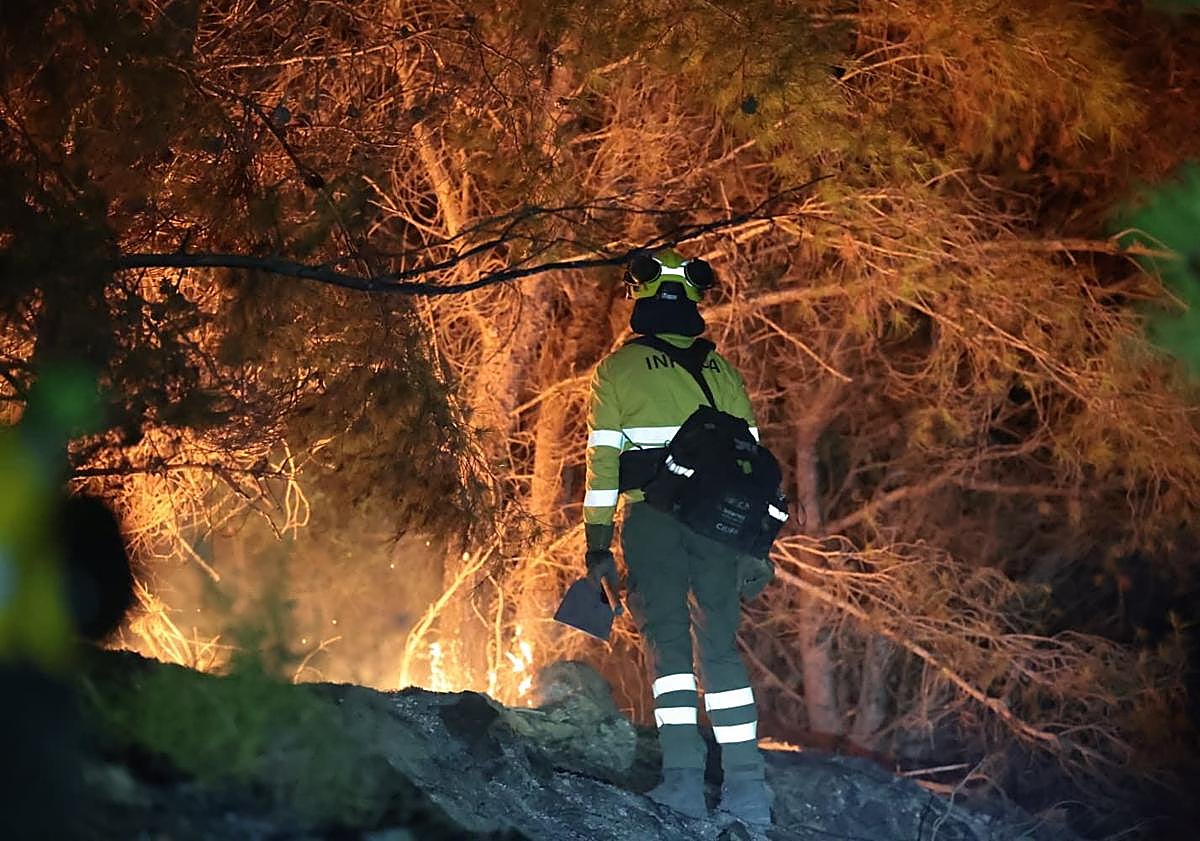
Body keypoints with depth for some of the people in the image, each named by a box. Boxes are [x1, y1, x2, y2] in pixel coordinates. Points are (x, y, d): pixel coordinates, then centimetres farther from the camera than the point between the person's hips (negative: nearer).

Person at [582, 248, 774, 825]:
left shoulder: (617, 369, 6)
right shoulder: (721, 371, 16)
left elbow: (603, 458, 1)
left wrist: (597, 545, 1)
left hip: (651, 516, -3)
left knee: (668, 641, -3)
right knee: (721, 645, 6)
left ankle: (683, 778, -14)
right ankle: (746, 786, 2)